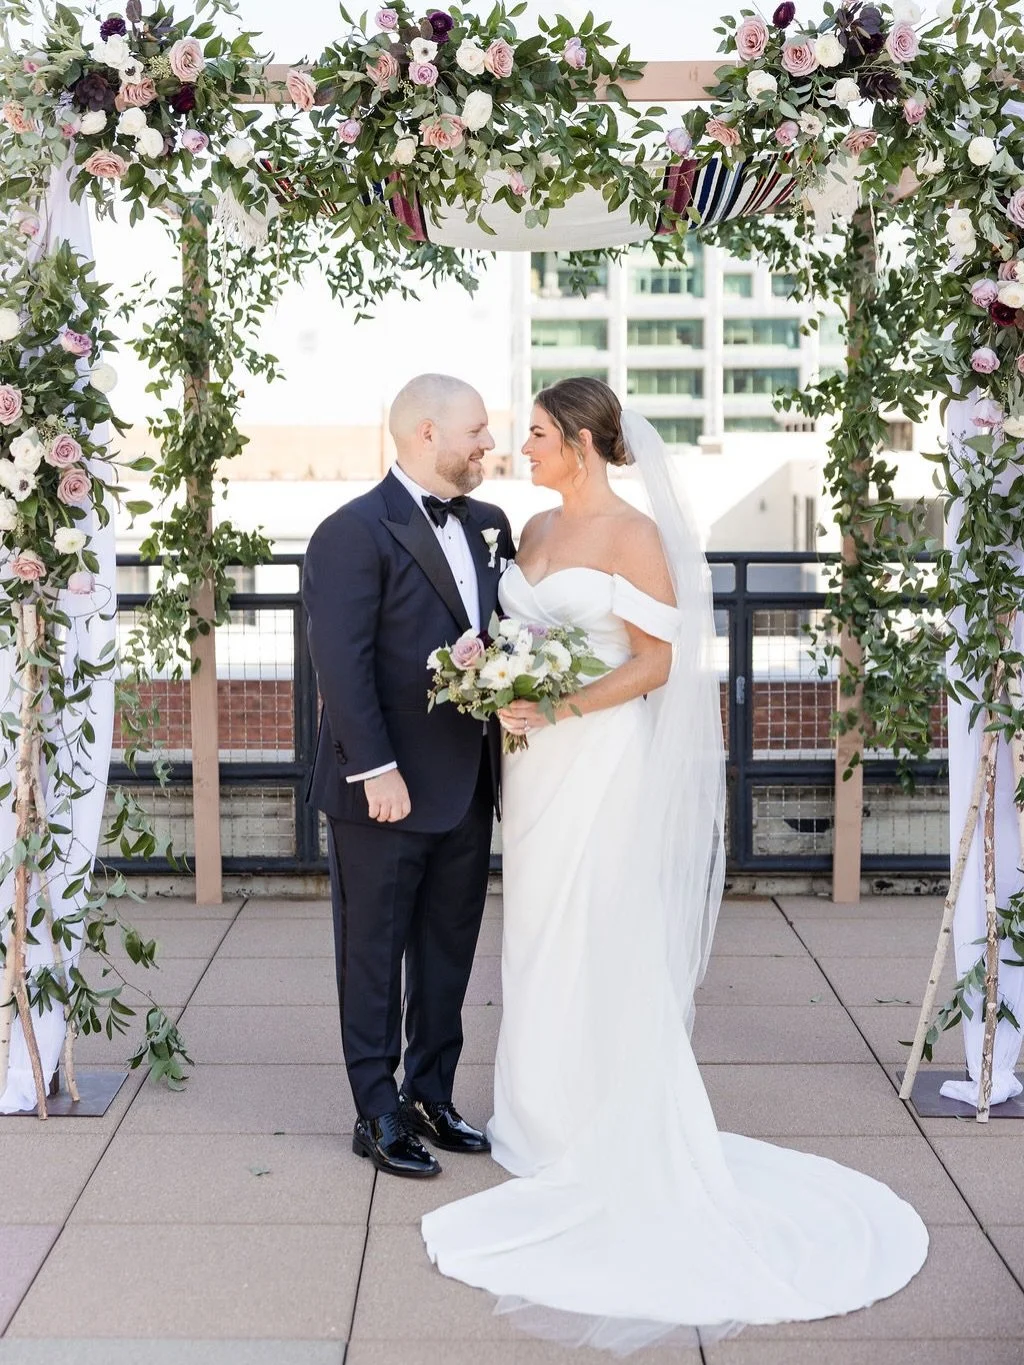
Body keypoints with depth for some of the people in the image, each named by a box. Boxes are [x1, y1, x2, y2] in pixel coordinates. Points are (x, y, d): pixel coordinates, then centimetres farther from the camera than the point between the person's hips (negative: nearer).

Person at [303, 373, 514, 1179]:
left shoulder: (489, 525, 10)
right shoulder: (355, 532, -13)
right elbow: (342, 663, -17)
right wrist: (377, 771, -21)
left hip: (467, 790, 7)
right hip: (388, 794, -7)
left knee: (448, 956, 16)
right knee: (374, 959, 7)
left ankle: (432, 1101, 29)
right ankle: (378, 1116, 18)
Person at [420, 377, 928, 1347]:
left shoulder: (633, 534, -11)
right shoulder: (534, 530, 12)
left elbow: (656, 663, -14)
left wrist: (558, 710, -20)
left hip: (602, 758, -8)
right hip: (535, 760, 8)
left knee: (600, 945, -2)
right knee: (539, 941, 12)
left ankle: (612, 1141, 10)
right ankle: (549, 1122, 24)